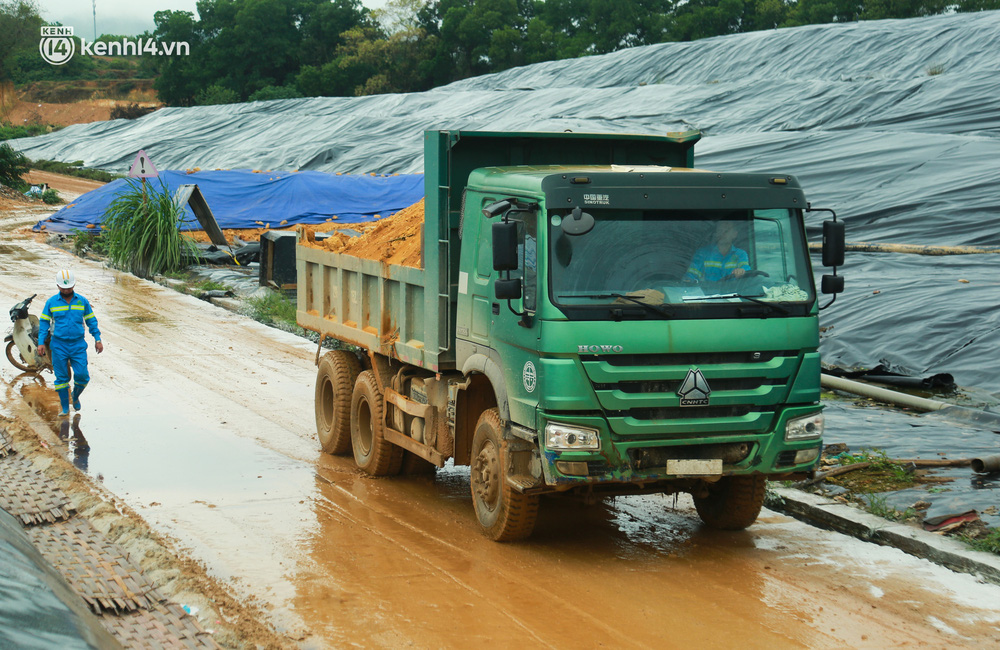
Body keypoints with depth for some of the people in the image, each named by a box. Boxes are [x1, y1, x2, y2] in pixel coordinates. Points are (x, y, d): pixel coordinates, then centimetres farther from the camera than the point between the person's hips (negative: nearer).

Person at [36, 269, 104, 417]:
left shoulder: (82, 301, 4)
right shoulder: (51, 302, 1)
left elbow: (91, 321, 11)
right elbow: (44, 322, 5)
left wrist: (97, 339, 5)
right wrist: (41, 342, -2)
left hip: (78, 345, 1)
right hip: (59, 345, 0)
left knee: (82, 375, -5)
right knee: (61, 377, 2)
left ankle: (75, 396, 25)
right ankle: (65, 408, 12)